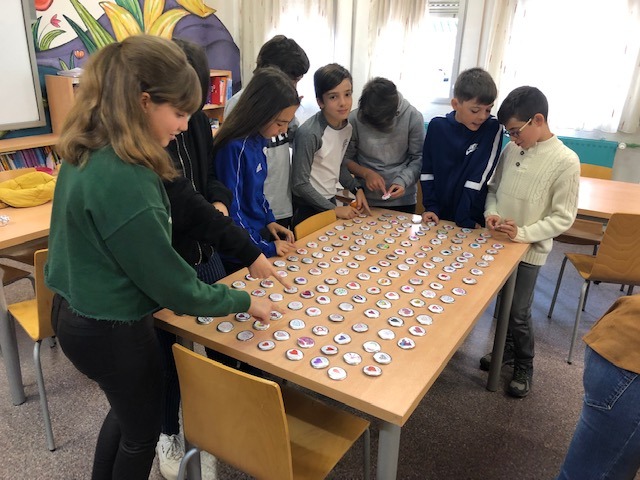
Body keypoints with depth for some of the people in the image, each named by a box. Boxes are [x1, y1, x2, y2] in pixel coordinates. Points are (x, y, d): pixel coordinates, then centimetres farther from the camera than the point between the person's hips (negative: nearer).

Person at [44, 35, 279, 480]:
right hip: (112, 330, -8)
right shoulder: (124, 179, -31)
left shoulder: (89, 153, -2)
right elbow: (169, 282, -25)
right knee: (143, 428, 19)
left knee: (127, 411, 30)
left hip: (78, 311, 8)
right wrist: (243, 301, -12)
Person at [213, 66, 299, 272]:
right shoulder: (234, 147, -25)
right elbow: (231, 210, -22)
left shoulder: (258, 139, -1)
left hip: (261, 231, 8)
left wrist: (269, 220, 4)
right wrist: (266, 248, -18)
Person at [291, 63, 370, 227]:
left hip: (330, 200, 7)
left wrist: (357, 188, 0)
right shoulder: (309, 133, -24)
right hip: (307, 208, -7)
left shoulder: (347, 127, -2)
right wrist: (334, 209, -16)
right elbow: (300, 184, -20)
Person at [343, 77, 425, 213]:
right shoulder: (354, 119, -13)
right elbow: (346, 158, -4)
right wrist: (366, 173, -19)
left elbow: (419, 158, -6)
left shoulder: (413, 117, -13)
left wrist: (402, 181, -21)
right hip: (366, 199, 0)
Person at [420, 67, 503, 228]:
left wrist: (464, 219, -19)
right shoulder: (437, 126, -5)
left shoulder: (493, 129, -11)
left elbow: (479, 177, -16)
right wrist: (431, 207, -7)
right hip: (438, 215, 2)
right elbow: (427, 170, 0)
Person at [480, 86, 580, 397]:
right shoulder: (511, 149, -1)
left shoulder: (565, 161, -16)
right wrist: (491, 213, -7)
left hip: (529, 250, -5)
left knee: (519, 312, 5)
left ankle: (524, 367, 28)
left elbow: (563, 218, -14)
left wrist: (523, 233, -22)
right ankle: (506, 350, 40)